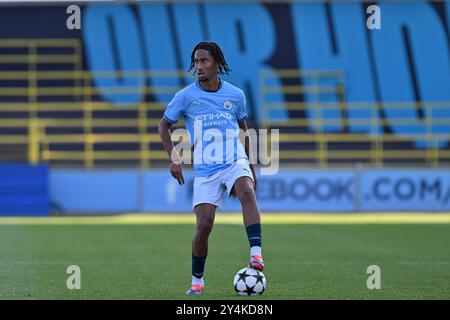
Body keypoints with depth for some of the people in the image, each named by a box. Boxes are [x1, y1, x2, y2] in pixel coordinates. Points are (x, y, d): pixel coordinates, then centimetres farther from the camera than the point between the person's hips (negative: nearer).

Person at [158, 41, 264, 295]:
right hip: (205, 170, 0)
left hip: (235, 162, 0)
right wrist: (174, 158, -4)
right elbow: (164, 126, 9)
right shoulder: (186, 96, -2)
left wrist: (251, 167, 21)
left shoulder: (236, 95, 3)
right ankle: (197, 280, 13)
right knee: (204, 225, -8)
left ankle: (256, 254, -42)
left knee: (247, 191, -33)